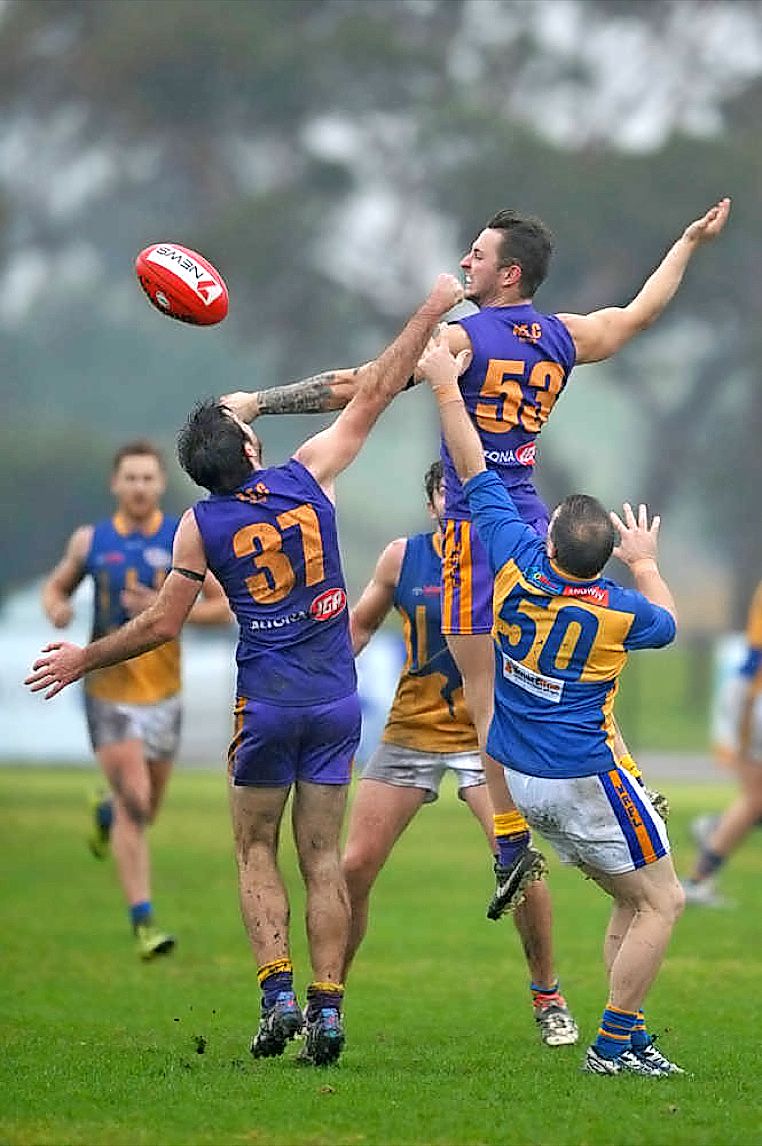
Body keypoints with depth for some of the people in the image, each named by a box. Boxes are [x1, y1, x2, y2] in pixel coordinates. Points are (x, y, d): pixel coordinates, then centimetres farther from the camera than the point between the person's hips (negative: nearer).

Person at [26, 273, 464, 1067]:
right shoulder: (308, 477, -3)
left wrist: (83, 659, 14)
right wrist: (431, 312, 12)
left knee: (255, 852, 11)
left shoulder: (201, 527, -6)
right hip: (336, 699, 2)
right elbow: (374, 394, 4)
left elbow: (162, 624, 0)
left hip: (267, 703, -2)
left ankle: (277, 994, -6)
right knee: (322, 857, 6)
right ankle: (327, 1007, -3)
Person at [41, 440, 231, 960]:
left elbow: (224, 606, -3)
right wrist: (57, 607, -10)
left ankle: (107, 816, 53)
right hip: (109, 688, -2)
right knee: (134, 802, -14)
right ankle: (143, 921, -12)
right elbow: (56, 587, 14)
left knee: (145, 810, 15)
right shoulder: (90, 541, 0)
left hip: (162, 690, 2)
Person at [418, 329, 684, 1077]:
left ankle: (628, 1039, 11)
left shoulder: (515, 565, -10)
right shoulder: (619, 611, -16)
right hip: (584, 782, -6)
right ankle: (613, 1043, -3)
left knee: (630, 902, 16)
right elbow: (668, 622, 10)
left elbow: (474, 470, -1)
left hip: (520, 779, 6)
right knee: (660, 902, 3)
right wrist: (645, 563, 26)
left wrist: (446, 385, 5)